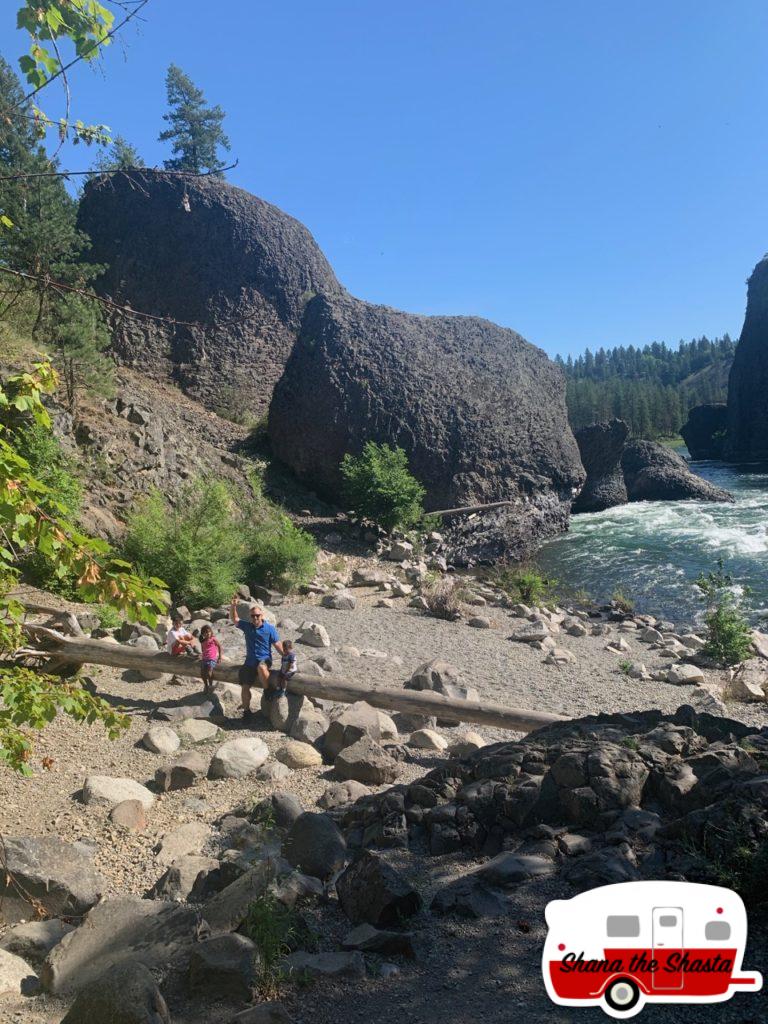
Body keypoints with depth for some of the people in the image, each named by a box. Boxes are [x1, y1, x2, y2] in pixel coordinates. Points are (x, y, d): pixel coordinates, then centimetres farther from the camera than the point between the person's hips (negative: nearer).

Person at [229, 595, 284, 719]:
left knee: (261, 667, -40)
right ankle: (246, 710, 20)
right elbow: (234, 619, 13)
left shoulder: (269, 628, -5)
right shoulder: (247, 626, 6)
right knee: (245, 686, 2)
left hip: (264, 659, -4)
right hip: (249, 662, 4)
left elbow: (277, 645, -3)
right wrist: (233, 606, -4)